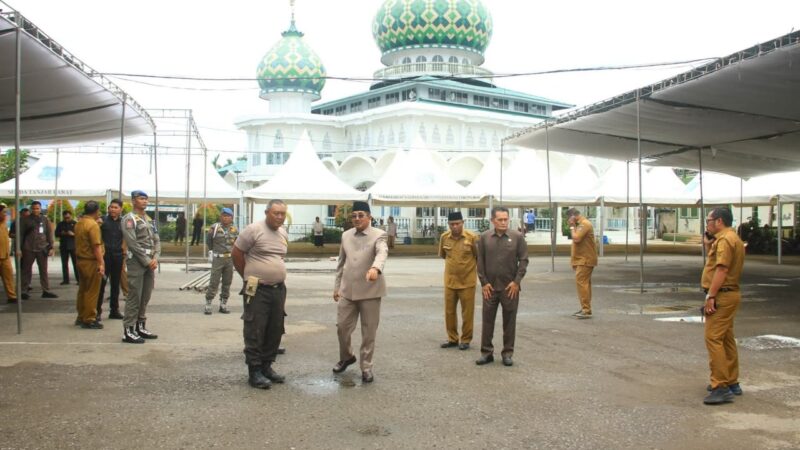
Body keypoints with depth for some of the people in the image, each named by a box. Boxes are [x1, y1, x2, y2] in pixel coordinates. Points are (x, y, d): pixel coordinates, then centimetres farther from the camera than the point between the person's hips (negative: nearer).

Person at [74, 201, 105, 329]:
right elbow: (96, 246, -22)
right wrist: (101, 263, -21)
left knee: (83, 290, 17)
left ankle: (81, 317, 25)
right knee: (92, 292, -2)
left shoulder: (78, 224, 10)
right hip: (91, 261, -9)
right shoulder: (93, 225, -17)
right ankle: (89, 320, 1)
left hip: (80, 260, 9)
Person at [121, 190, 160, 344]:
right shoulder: (129, 219, -7)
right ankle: (128, 331, -4)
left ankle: (140, 327, 19)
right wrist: (147, 261, -15)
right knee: (134, 297, -8)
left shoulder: (149, 220, 17)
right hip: (136, 261, -8)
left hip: (150, 262, 8)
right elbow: (132, 243, -15)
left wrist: (155, 258, -4)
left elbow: (157, 240, 13)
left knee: (145, 297, 11)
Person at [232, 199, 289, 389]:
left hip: (279, 289, 7)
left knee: (275, 331, 12)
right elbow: (236, 253, -6)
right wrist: (248, 276, 1)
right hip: (257, 290, -7)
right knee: (255, 332, -2)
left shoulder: (284, 233, 11)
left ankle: (266, 366, 24)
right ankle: (254, 372, 5)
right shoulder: (253, 230, -11)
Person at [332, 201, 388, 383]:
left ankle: (366, 367, 16)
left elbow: (382, 253, -28)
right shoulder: (346, 235, 9)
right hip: (347, 290, 4)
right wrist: (337, 286, 14)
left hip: (370, 290, -4)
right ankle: (346, 357, 33)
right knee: (342, 326, 8)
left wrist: (375, 268, -48)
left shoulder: (379, 235, -7)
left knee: (368, 331, 3)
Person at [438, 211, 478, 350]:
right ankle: (452, 338, 24)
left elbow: (479, 257, 0)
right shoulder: (444, 237, -3)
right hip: (449, 281, 3)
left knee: (467, 312, 6)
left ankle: (466, 339, 18)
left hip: (467, 281, -3)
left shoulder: (472, 237, -12)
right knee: (449, 311, 10)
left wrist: (478, 272, 6)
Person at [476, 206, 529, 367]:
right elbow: (480, 261, 4)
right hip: (490, 287, 1)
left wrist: (516, 281, -7)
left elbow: (523, 260, -1)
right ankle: (486, 352, 14)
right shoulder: (484, 237, 2)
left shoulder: (517, 237, -2)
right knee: (488, 319, 5)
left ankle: (508, 353, 15)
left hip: (510, 287, -1)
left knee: (509, 321, 5)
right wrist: (484, 282, -2)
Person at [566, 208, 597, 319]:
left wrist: (572, 227, -12)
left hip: (585, 260, -11)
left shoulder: (584, 224, -14)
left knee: (581, 283, -14)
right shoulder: (581, 224, 18)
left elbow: (576, 238, -23)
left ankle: (586, 311, -15)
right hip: (582, 260, 11)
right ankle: (585, 309, 19)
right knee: (584, 283, 13)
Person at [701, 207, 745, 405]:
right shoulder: (733, 238, 18)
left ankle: (721, 387, -15)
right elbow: (714, 264, 22)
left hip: (722, 295, -11)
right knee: (726, 339, 17)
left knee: (713, 339, -13)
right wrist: (708, 246, 10)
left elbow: (722, 269, -24)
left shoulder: (725, 239, -16)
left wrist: (710, 296, -25)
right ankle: (732, 382, 25)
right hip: (730, 294, 11)